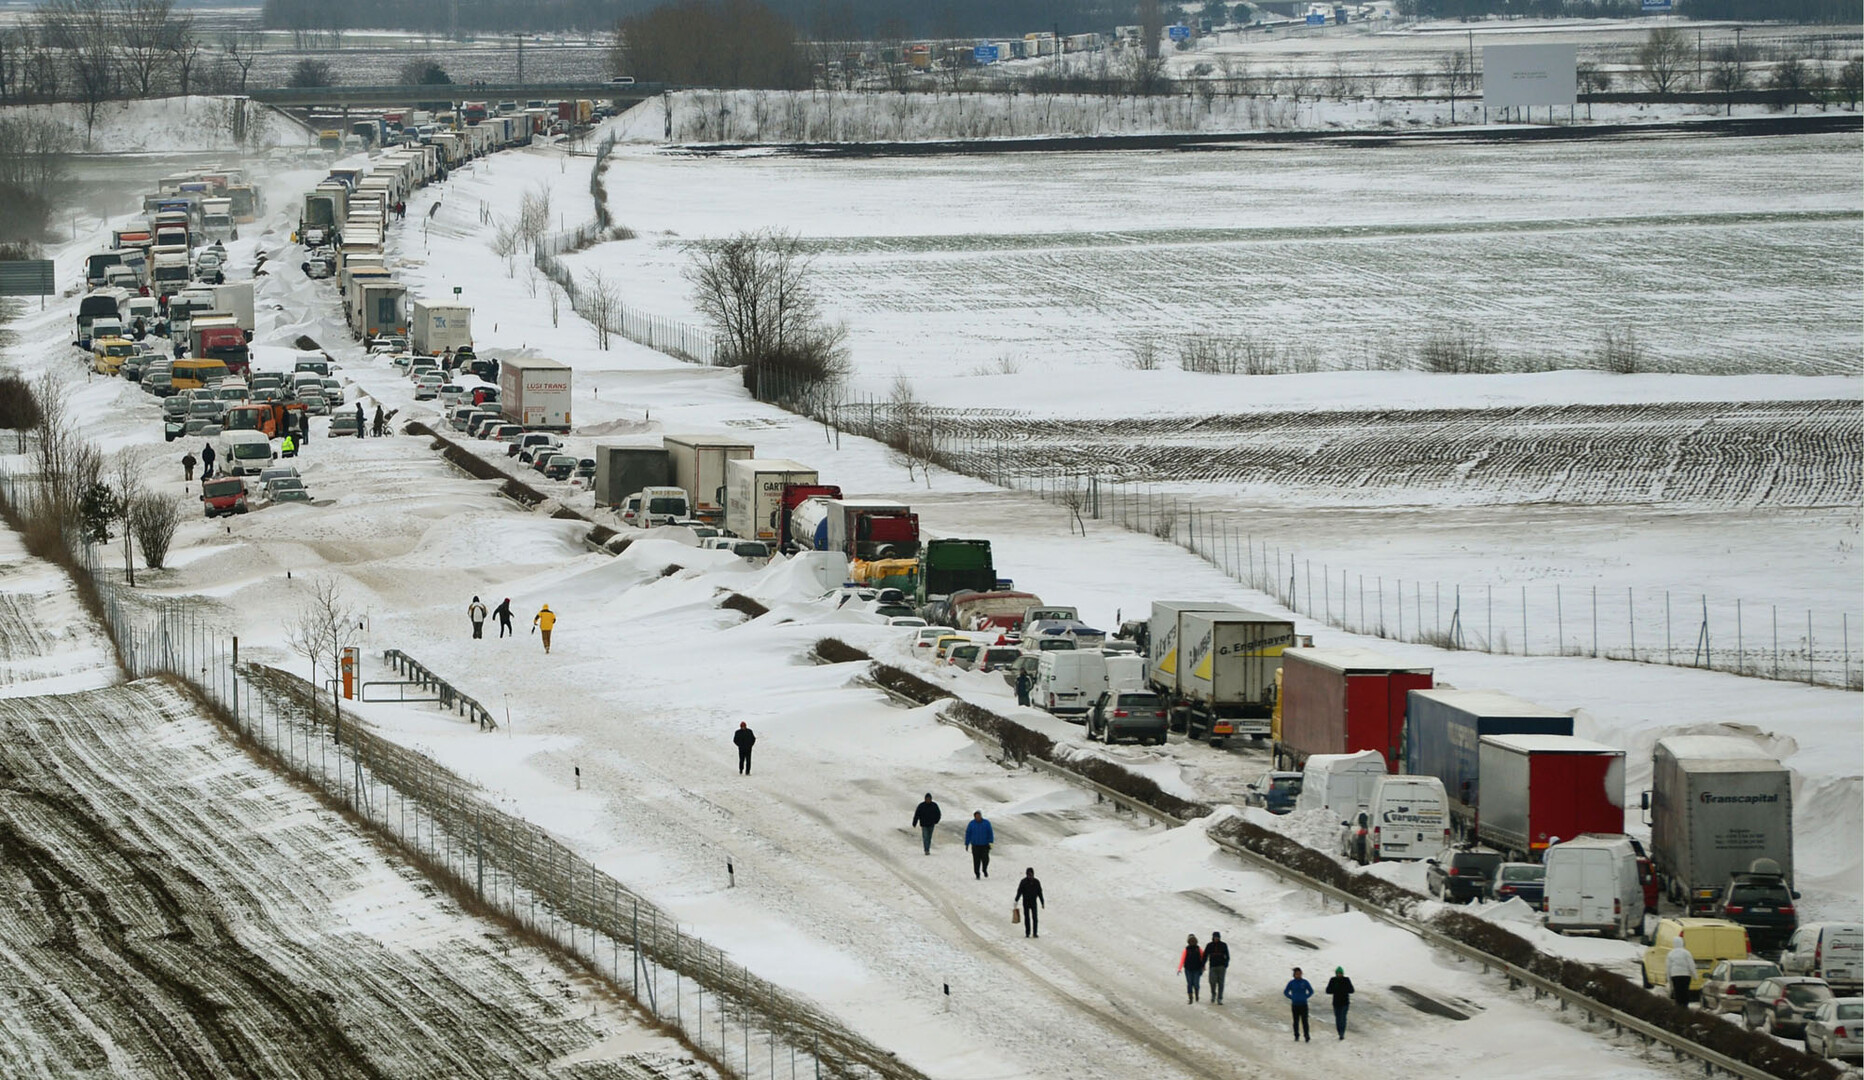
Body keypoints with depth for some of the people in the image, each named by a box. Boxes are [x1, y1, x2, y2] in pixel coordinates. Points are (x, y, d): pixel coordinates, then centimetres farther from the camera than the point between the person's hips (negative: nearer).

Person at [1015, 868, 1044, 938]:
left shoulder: (1036, 882, 2)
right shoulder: (1023, 882, -3)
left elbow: (1040, 893, 8)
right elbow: (1019, 891, -1)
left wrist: (1042, 903, 10)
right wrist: (1016, 901, -6)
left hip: (1033, 902, 1)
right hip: (1026, 902, -1)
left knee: (1035, 918, -6)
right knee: (1027, 917, 3)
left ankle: (1035, 933, -2)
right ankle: (1027, 933, 10)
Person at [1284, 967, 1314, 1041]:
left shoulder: (1305, 982, 1)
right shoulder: (1291, 983, 3)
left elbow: (1311, 991, 13)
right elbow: (1285, 992, 13)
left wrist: (1305, 997, 2)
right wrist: (1292, 998, 3)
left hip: (1303, 1004, -1)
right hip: (1295, 1005, 1)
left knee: (1304, 1021, -6)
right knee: (1296, 1021, 4)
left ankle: (1307, 1036, -6)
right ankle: (1296, 1036, 12)